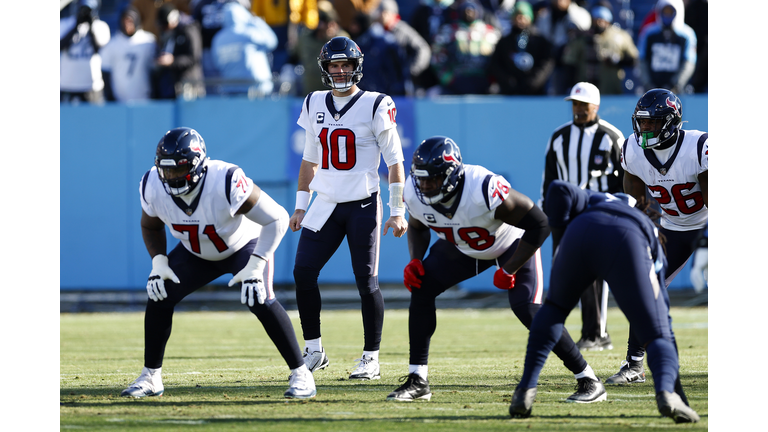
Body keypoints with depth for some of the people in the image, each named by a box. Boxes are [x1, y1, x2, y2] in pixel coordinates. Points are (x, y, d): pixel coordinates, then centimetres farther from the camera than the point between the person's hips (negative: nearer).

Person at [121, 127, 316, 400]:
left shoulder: (226, 182, -39)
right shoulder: (153, 186, -24)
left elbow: (277, 218, -30)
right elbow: (151, 226, 1)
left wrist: (255, 267, -34)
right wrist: (158, 262, -15)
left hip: (244, 246, -5)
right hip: (196, 253, 5)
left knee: (259, 300, -26)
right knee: (159, 296, -10)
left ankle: (300, 374, -15)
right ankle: (151, 378, 7)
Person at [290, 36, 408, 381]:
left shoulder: (375, 106, -6)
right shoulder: (314, 105, 10)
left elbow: (394, 161, -5)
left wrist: (397, 211, -9)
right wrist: (300, 206, 17)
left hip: (363, 206, -5)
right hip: (326, 206, 5)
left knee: (367, 281, -4)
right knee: (303, 272, -5)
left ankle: (371, 359, 4)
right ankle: (314, 351, 5)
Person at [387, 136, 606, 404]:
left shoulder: (484, 190, -42)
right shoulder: (415, 193, -22)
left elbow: (539, 224, -32)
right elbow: (417, 227, 4)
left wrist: (509, 270, -28)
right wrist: (415, 261, -16)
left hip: (512, 243, -6)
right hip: (464, 248, 6)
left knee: (526, 308, -23)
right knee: (421, 287, -10)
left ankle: (588, 380, -13)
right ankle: (418, 381, 0)